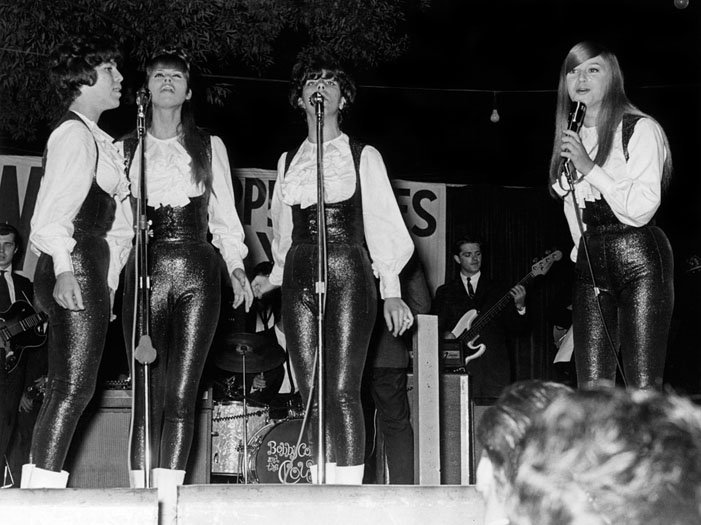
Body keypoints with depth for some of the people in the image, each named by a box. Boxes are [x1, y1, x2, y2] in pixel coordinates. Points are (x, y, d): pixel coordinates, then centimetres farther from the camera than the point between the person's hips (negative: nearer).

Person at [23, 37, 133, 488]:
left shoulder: (95, 139, 24)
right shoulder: (75, 133, -6)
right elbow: (55, 207, -17)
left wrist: (107, 281, 17)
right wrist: (63, 269, -26)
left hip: (89, 270, 10)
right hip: (76, 268, -10)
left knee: (68, 391, 7)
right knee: (73, 388, -13)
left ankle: (38, 487, 8)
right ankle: (43, 488, -15)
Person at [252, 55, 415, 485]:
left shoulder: (364, 156, 8)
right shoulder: (288, 161, 19)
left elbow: (382, 224, 4)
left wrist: (392, 291, -4)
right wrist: (273, 278, 10)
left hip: (348, 275, -4)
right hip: (299, 278, 4)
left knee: (342, 390, -14)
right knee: (310, 394, -1)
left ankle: (349, 487, -13)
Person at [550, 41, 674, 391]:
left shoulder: (640, 130, -4)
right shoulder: (570, 138, 16)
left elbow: (640, 210, -12)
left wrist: (589, 167, -13)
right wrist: (580, 246, 16)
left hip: (639, 260, -6)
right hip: (589, 266, 6)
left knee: (643, 389, -10)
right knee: (590, 390, -1)